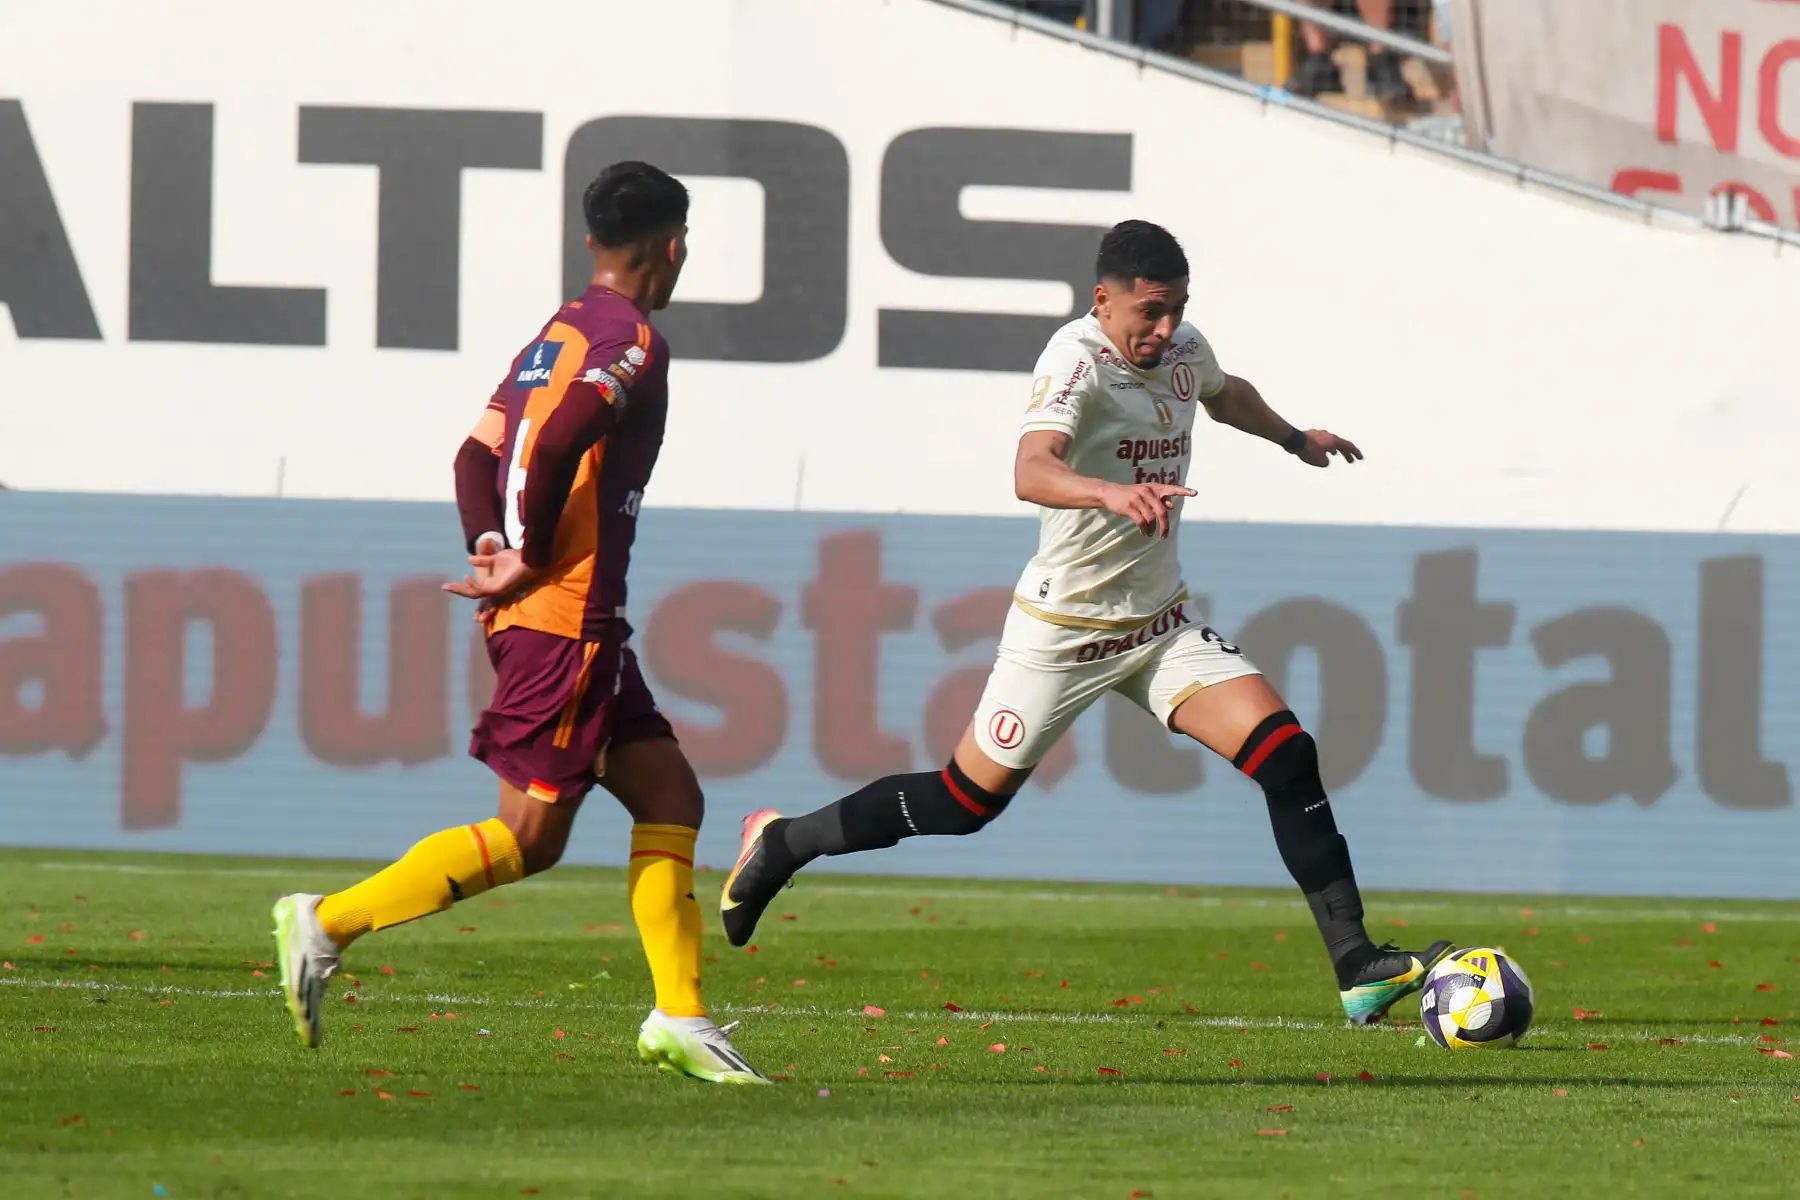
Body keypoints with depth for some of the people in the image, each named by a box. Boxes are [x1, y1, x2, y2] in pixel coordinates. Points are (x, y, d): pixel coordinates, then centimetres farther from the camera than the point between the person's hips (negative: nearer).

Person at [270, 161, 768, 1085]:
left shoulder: (558, 334, 18)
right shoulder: (632, 343, -10)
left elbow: (478, 455, 13)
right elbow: (561, 442, -24)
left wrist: (492, 549, 0)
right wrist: (531, 560, -14)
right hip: (567, 617, -10)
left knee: (668, 795, 10)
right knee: (528, 837, -8)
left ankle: (681, 1017, 6)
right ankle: (330, 922, -10)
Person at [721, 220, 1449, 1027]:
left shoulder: (1185, 351, 2)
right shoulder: (1079, 362, -22)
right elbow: (1031, 472, -43)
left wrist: (1294, 439, 42)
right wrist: (1112, 492, -60)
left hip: (1164, 625, 6)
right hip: (1065, 627, -6)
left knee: (1286, 752, -12)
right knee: (966, 801, 4)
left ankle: (1356, 967, -12)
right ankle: (781, 845, 27)